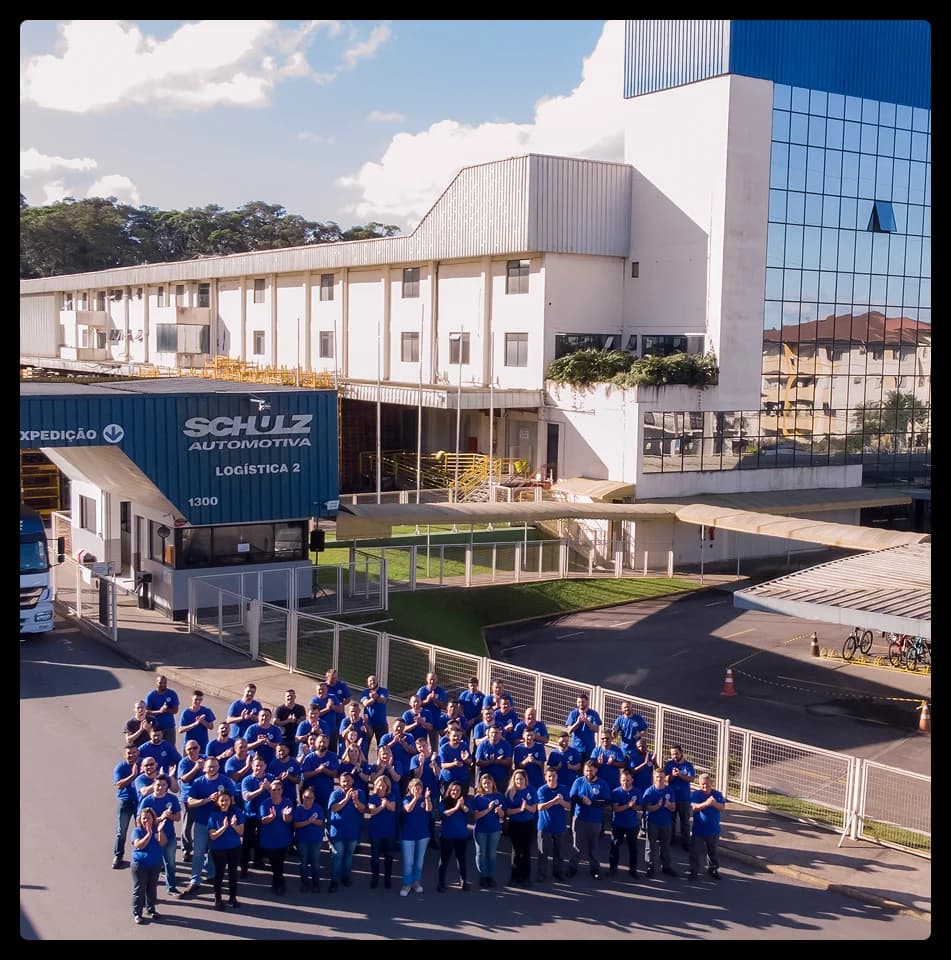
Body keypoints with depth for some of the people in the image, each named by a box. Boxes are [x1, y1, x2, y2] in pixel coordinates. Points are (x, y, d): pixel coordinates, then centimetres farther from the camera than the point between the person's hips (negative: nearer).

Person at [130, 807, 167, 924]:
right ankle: (137, 913, 10)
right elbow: (139, 845, -24)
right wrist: (149, 834, -30)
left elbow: (162, 843, -14)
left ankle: (150, 909, 30)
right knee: (139, 889, 2)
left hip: (155, 864, 4)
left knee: (152, 888, 15)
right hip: (139, 864, -4)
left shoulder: (156, 829, -2)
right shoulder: (137, 831, -10)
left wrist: (160, 831, -27)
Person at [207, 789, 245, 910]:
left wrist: (234, 826, -27)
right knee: (219, 873, 3)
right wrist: (224, 827, -27)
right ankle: (218, 899, 17)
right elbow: (212, 836, -13)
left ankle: (233, 897, 25)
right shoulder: (213, 815, -12)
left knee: (233, 872, 12)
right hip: (219, 849, -2)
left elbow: (241, 832, -6)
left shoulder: (237, 812, -7)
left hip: (235, 848, 2)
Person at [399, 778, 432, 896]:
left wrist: (427, 798, -39)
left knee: (419, 861, 13)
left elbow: (429, 809, -20)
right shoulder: (407, 798, -6)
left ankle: (416, 882, 26)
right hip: (408, 834, -3)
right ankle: (406, 884, 6)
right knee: (408, 862, -4)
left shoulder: (424, 799, -1)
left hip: (423, 834, 3)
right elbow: (408, 809, -27)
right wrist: (415, 798, -43)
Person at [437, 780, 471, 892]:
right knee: (444, 860, 1)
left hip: (462, 836, 2)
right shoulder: (444, 802, -2)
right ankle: (441, 883, 7)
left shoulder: (464, 802, 6)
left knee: (462, 859, 6)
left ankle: (463, 882, 17)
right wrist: (456, 807, -26)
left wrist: (463, 806, -24)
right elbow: (442, 814, -19)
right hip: (447, 835, -2)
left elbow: (471, 814, -7)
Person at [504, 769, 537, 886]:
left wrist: (527, 806, -23)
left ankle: (526, 876, 16)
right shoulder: (510, 792, -5)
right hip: (514, 824, -1)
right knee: (516, 851, 2)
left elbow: (533, 809, -2)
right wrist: (520, 809, -22)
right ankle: (515, 877, 11)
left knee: (526, 850, 7)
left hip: (528, 824, 1)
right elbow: (507, 811, -8)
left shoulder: (531, 791, -3)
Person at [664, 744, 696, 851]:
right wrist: (672, 775, -27)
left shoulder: (688, 765, -3)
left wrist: (681, 775, -26)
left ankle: (685, 842, 12)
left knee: (685, 821, 5)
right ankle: (670, 839, 27)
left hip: (684, 797, -1)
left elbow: (692, 779, -13)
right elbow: (666, 779, -8)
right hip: (671, 796, 1)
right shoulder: (668, 764, -2)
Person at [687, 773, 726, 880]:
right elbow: (694, 807, -23)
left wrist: (714, 803, -37)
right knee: (695, 851, 4)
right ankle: (693, 871, 17)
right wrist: (706, 803, -41)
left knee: (712, 851, 17)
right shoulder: (695, 794, -9)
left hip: (713, 830, 2)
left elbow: (723, 808, -15)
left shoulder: (717, 794, -4)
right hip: (698, 830, -2)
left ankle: (713, 869, 35)